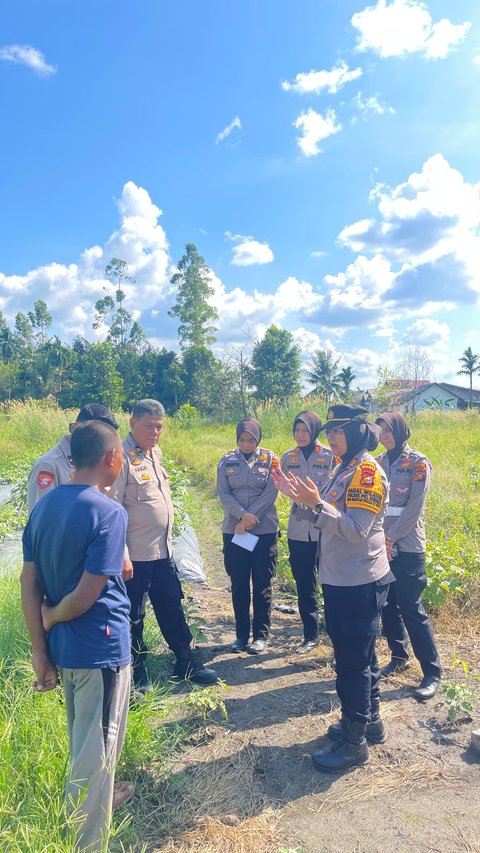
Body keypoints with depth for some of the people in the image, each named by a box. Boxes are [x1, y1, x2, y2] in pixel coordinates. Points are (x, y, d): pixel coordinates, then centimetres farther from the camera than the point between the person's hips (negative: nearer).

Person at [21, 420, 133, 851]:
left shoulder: (43, 506, 1)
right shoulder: (109, 513, -21)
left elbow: (29, 584, 2)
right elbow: (85, 596, -24)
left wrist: (40, 649, 6)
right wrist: (50, 618, -4)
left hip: (61, 646, 8)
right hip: (101, 647, -7)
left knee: (82, 739, 28)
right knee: (96, 748, 11)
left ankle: (102, 794, 51)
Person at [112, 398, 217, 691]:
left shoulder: (156, 453, 9)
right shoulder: (122, 457, -16)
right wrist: (121, 556, -20)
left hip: (163, 550, 8)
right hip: (135, 555, -8)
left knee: (172, 608, 18)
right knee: (133, 616, 9)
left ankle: (186, 662, 33)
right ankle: (137, 672, 27)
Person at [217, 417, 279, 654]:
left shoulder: (270, 459, -2)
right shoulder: (227, 461, 3)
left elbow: (270, 494, -10)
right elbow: (223, 494, -4)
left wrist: (248, 520, -15)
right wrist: (243, 514, -19)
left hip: (264, 531, -2)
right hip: (233, 532, 2)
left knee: (262, 585, 6)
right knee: (238, 585, 10)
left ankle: (261, 635, 19)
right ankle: (242, 634, 23)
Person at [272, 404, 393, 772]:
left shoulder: (368, 472, -19)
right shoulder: (344, 468, 10)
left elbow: (356, 530, -25)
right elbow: (327, 519, 11)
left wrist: (317, 502, -32)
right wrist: (299, 498, -1)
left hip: (360, 584, -9)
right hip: (340, 579, 9)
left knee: (352, 662, 3)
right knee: (360, 656, 21)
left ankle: (355, 743, 19)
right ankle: (370, 721, 38)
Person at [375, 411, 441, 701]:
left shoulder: (418, 462, -7)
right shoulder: (378, 462, 8)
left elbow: (415, 508, -13)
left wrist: (391, 537, -13)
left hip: (407, 547, -5)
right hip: (381, 546, 5)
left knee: (412, 609, -4)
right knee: (388, 605, 12)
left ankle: (432, 673, 9)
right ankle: (400, 656, 31)